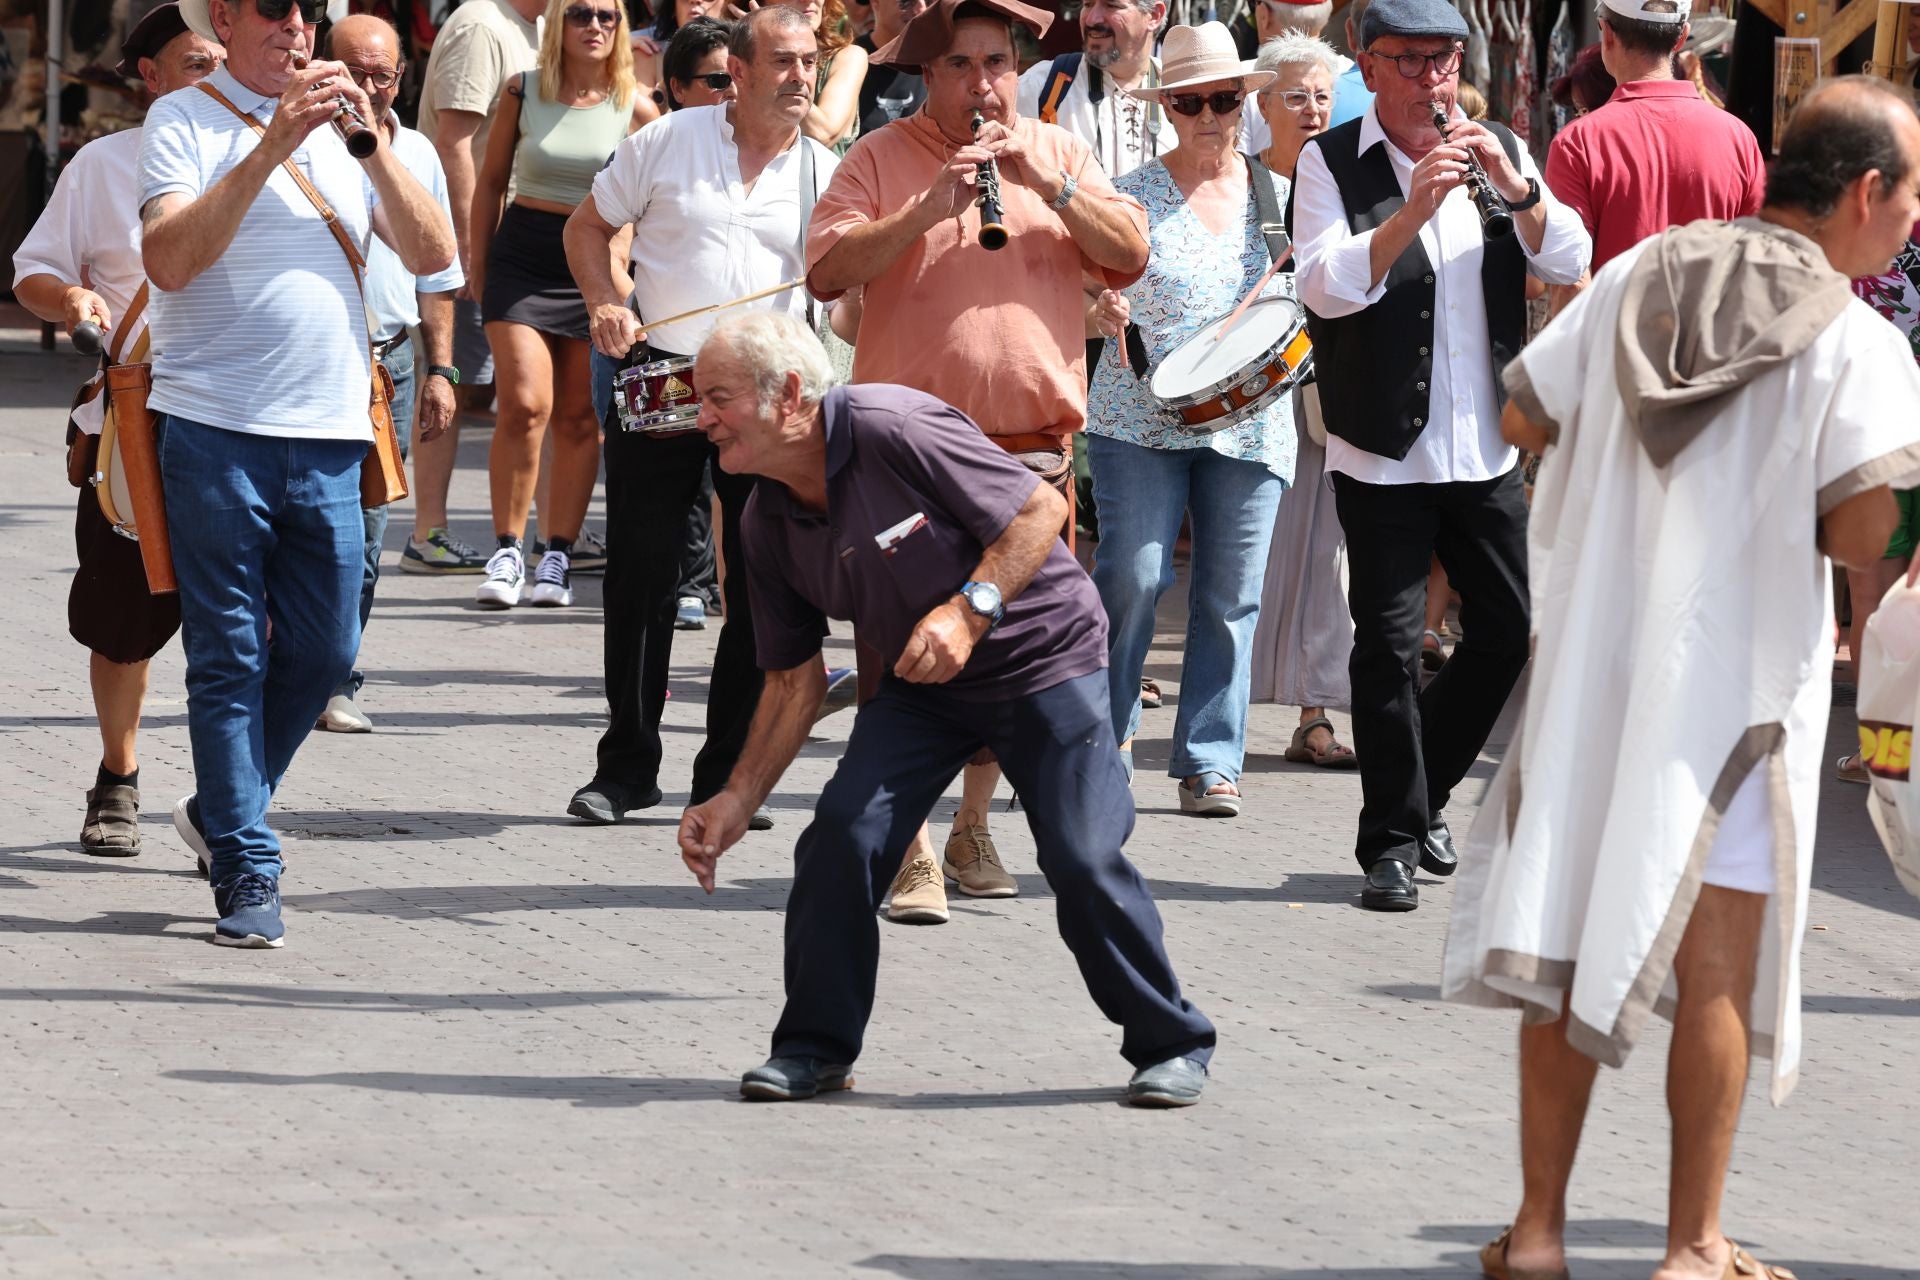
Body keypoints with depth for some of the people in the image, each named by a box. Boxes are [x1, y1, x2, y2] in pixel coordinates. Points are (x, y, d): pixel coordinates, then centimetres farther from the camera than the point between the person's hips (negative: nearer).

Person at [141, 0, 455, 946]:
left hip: (329, 438, 5)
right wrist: (270, 148, -19)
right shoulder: (184, 120, 0)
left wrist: (372, 145, -8)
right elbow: (170, 259, -15)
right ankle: (246, 871, 1)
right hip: (215, 430, -5)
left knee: (322, 653, 8)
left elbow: (432, 255, 5)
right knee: (230, 658, -2)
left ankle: (220, 812, 28)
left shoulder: (343, 124, 14)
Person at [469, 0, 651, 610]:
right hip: (523, 256, 0)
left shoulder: (635, 107, -1)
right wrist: (478, 267, 8)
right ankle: (507, 552, -4)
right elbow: (491, 180, 10)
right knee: (524, 405, -13)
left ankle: (558, 557, 12)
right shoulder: (523, 92, 1)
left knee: (580, 418, 3)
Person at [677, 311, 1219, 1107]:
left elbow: (1042, 507, -19)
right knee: (840, 837, -12)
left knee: (1084, 859, -14)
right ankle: (816, 1048, 4)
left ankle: (1172, 1046, 6)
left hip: (1042, 657, -6)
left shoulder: (893, 430, -24)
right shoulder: (768, 525, -3)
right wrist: (736, 802, -1)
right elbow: (796, 682, 4)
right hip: (919, 685, 6)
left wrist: (970, 609, -29)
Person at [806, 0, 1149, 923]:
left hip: (1032, 442, 3)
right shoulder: (881, 158, 3)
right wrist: (927, 210, -18)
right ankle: (908, 851, -4)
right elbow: (827, 272, -8)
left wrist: (1044, 184, -10)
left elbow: (1129, 257, 1)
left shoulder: (1061, 154, 12)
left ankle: (974, 828, 23)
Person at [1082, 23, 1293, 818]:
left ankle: (1210, 762, 9)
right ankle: (1106, 730, 9)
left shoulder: (1276, 192, 8)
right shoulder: (1133, 198, 0)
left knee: (1230, 597, 2)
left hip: (1250, 425, 3)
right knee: (1132, 577, -11)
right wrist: (1103, 316, -20)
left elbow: (1308, 293, 17)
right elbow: (1090, 297, 3)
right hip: (1141, 418, -2)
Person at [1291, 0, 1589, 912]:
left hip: (1486, 449, 4)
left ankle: (1424, 790, 27)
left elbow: (1570, 264, -1)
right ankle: (1393, 843, 5)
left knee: (1511, 630, 8)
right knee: (1389, 646, -3)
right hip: (1382, 451, -4)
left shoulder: (1500, 152, 7)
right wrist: (1413, 211, -29)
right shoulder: (1332, 163, -5)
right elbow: (1328, 288, -17)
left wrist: (1514, 187, -18)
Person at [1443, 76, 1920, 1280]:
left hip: (1594, 652, 4)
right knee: (1716, 962, 4)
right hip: (1737, 675, -4)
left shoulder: (1638, 278, 4)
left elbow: (1525, 416, 6)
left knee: (1567, 944, 12)